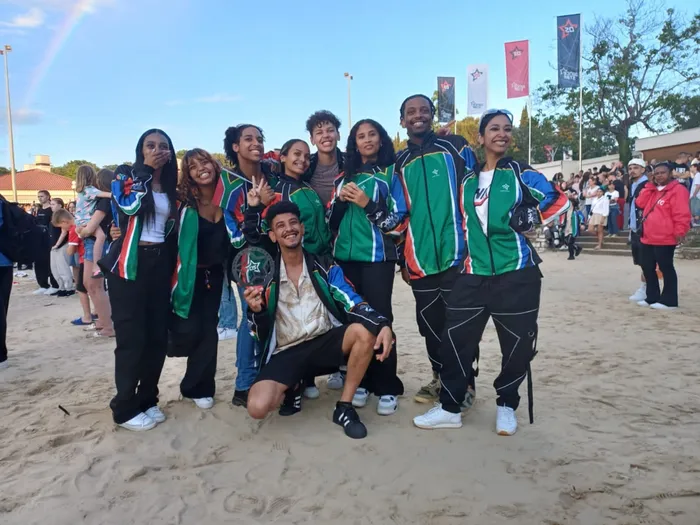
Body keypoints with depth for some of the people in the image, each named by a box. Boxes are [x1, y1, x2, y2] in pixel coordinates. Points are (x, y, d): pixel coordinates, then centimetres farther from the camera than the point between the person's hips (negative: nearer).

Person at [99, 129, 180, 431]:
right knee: (132, 338, -6)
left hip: (160, 264, 5)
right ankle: (125, 409, 8)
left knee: (158, 336, 6)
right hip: (129, 264, -5)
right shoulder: (125, 176, 0)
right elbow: (130, 204, -22)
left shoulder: (171, 188, 15)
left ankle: (148, 400, 21)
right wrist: (146, 170, -13)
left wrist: (175, 268, 11)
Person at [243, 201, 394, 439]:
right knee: (258, 406, -26)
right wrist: (256, 311, -21)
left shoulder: (325, 267, 3)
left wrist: (383, 324, -27)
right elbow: (261, 332, 3)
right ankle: (294, 385, 12)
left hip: (325, 341, 1)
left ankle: (344, 407, -9)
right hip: (286, 352, 0)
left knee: (365, 331, -30)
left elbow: (353, 304, -8)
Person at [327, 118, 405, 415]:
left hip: (377, 256, -4)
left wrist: (368, 204, -13)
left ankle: (387, 388, 3)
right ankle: (361, 382, 15)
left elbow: (400, 217, -2)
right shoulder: (345, 176, 17)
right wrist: (340, 199, -3)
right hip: (346, 255, 4)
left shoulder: (390, 173, 6)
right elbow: (332, 221, 15)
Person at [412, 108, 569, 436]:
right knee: (456, 338, -3)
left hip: (517, 273, -2)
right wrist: (466, 254, 12)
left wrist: (532, 218, -10)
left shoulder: (523, 174, 4)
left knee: (517, 342, 3)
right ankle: (449, 408, 10)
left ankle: (506, 406, 24)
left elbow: (560, 202, 3)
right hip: (473, 274, 3)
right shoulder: (467, 181, 13)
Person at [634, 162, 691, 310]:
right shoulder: (652, 190, 18)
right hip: (648, 238, 8)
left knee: (666, 269, -2)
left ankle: (669, 301, 5)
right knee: (647, 267, 12)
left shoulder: (677, 189, -8)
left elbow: (681, 214, -15)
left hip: (665, 239, -8)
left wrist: (679, 232, -20)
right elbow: (640, 203, 5)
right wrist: (650, 185, 2)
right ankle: (652, 298, 22)